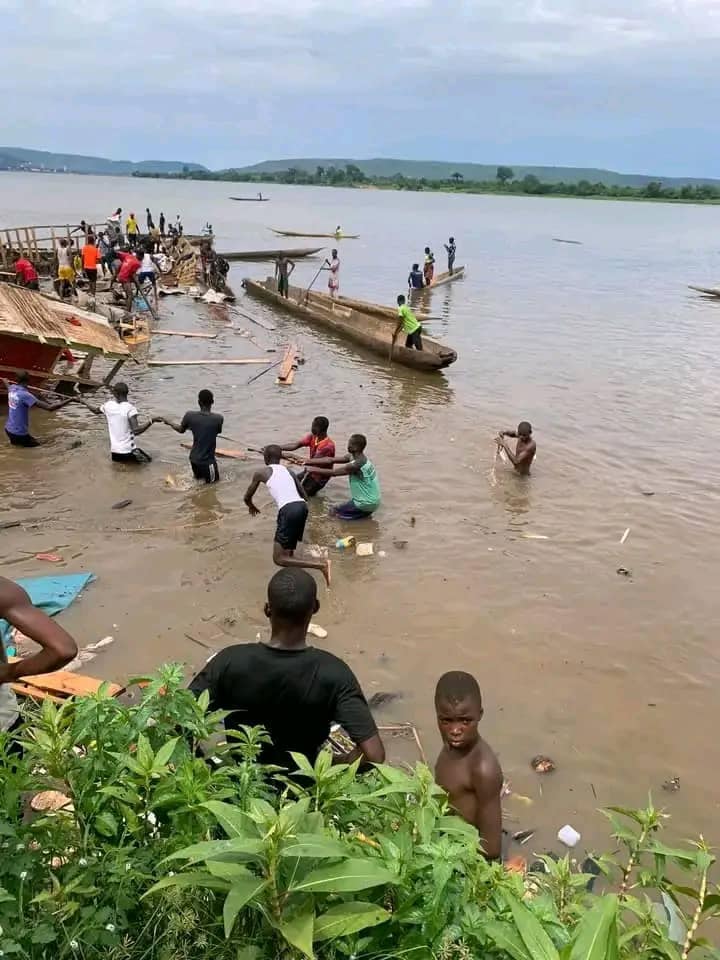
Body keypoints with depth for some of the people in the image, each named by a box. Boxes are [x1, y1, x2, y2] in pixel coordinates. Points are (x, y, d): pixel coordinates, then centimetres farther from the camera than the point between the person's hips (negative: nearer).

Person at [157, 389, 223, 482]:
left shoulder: (190, 415, -11)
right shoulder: (218, 418, -17)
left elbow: (180, 430, 8)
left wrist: (168, 422, 28)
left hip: (194, 458, 5)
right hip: (207, 460, -4)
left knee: (198, 477, 30)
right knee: (213, 481, 17)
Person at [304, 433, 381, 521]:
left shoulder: (357, 464, -26)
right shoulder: (353, 457, 1)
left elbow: (333, 473, -24)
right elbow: (330, 460, 1)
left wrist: (313, 469, -15)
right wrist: (308, 461, -2)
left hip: (367, 503, -9)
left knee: (335, 511, 4)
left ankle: (364, 512, -1)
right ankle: (365, 510, 14)